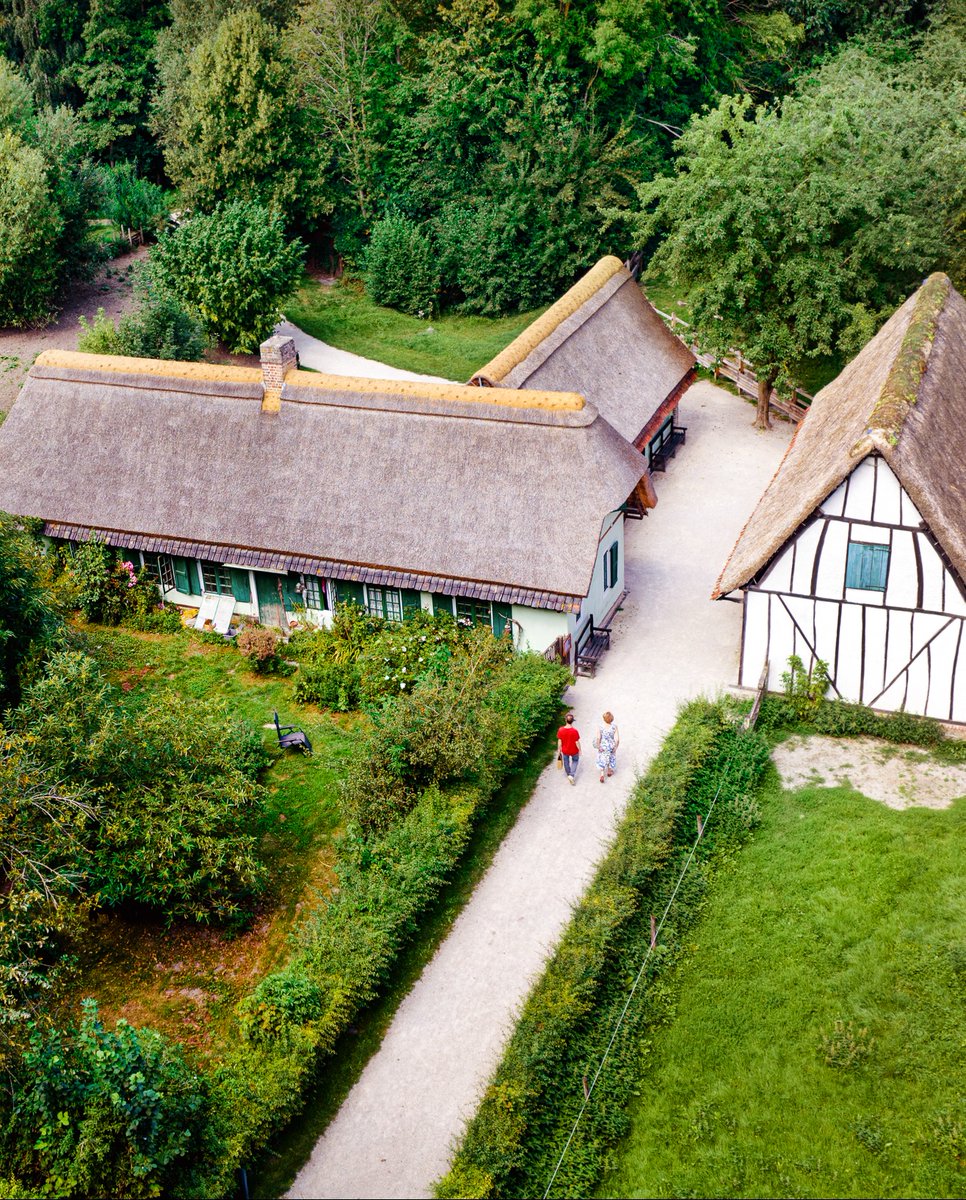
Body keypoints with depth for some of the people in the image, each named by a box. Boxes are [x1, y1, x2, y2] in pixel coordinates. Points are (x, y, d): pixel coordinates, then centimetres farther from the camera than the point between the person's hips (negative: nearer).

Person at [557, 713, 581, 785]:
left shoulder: (561, 730, -20)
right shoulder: (575, 731, -27)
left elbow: (559, 741, -9)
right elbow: (577, 742, -17)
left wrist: (559, 750, 6)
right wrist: (579, 750, -1)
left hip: (565, 751, 2)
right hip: (574, 751, -2)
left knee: (566, 762, 26)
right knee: (575, 761, 26)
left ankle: (569, 775, 46)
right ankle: (571, 775, 12)